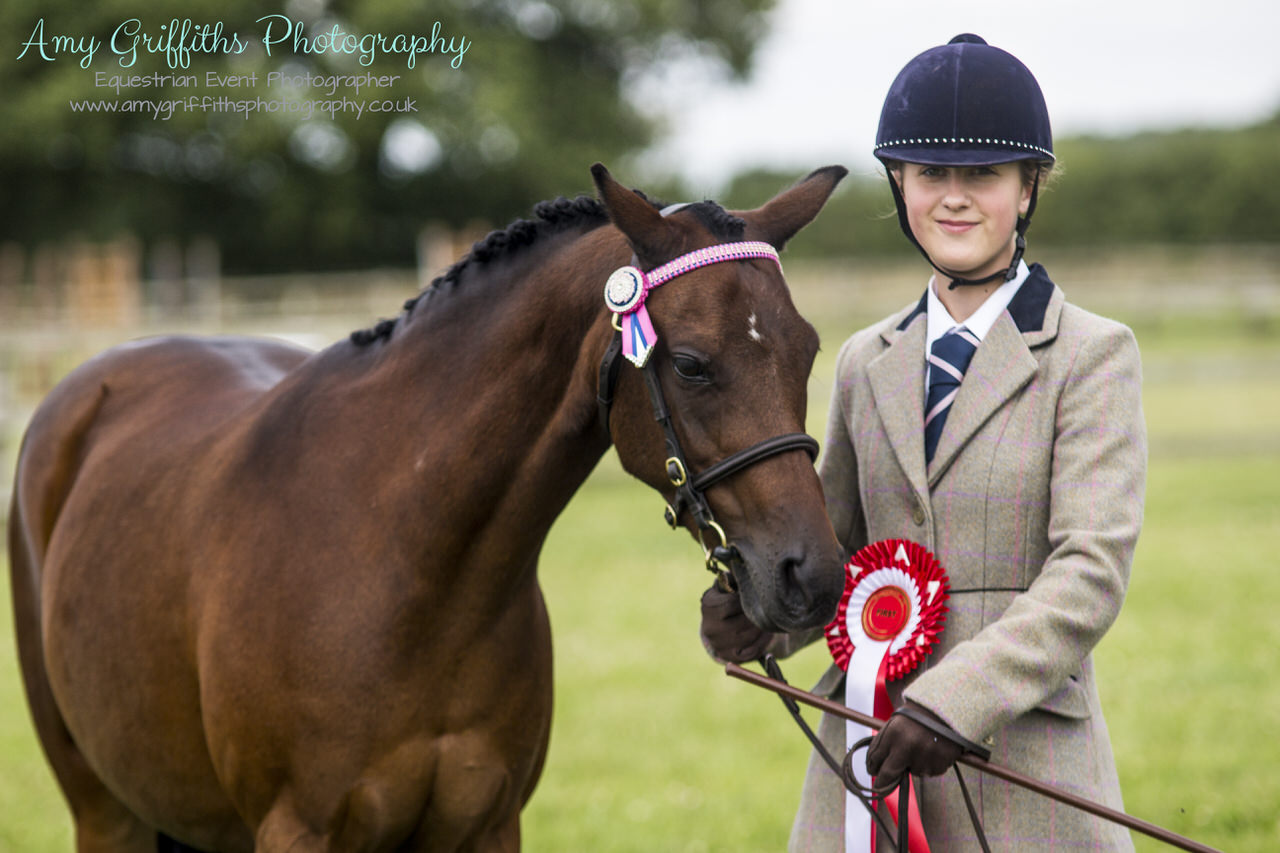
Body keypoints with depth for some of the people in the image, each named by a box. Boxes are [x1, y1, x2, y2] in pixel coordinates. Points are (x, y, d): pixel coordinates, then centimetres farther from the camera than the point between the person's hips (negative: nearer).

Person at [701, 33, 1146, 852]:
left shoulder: (1094, 356, -3)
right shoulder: (866, 363, 13)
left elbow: (1091, 574, -13)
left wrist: (957, 698, -25)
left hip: (1024, 770, -4)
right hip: (866, 753, 4)